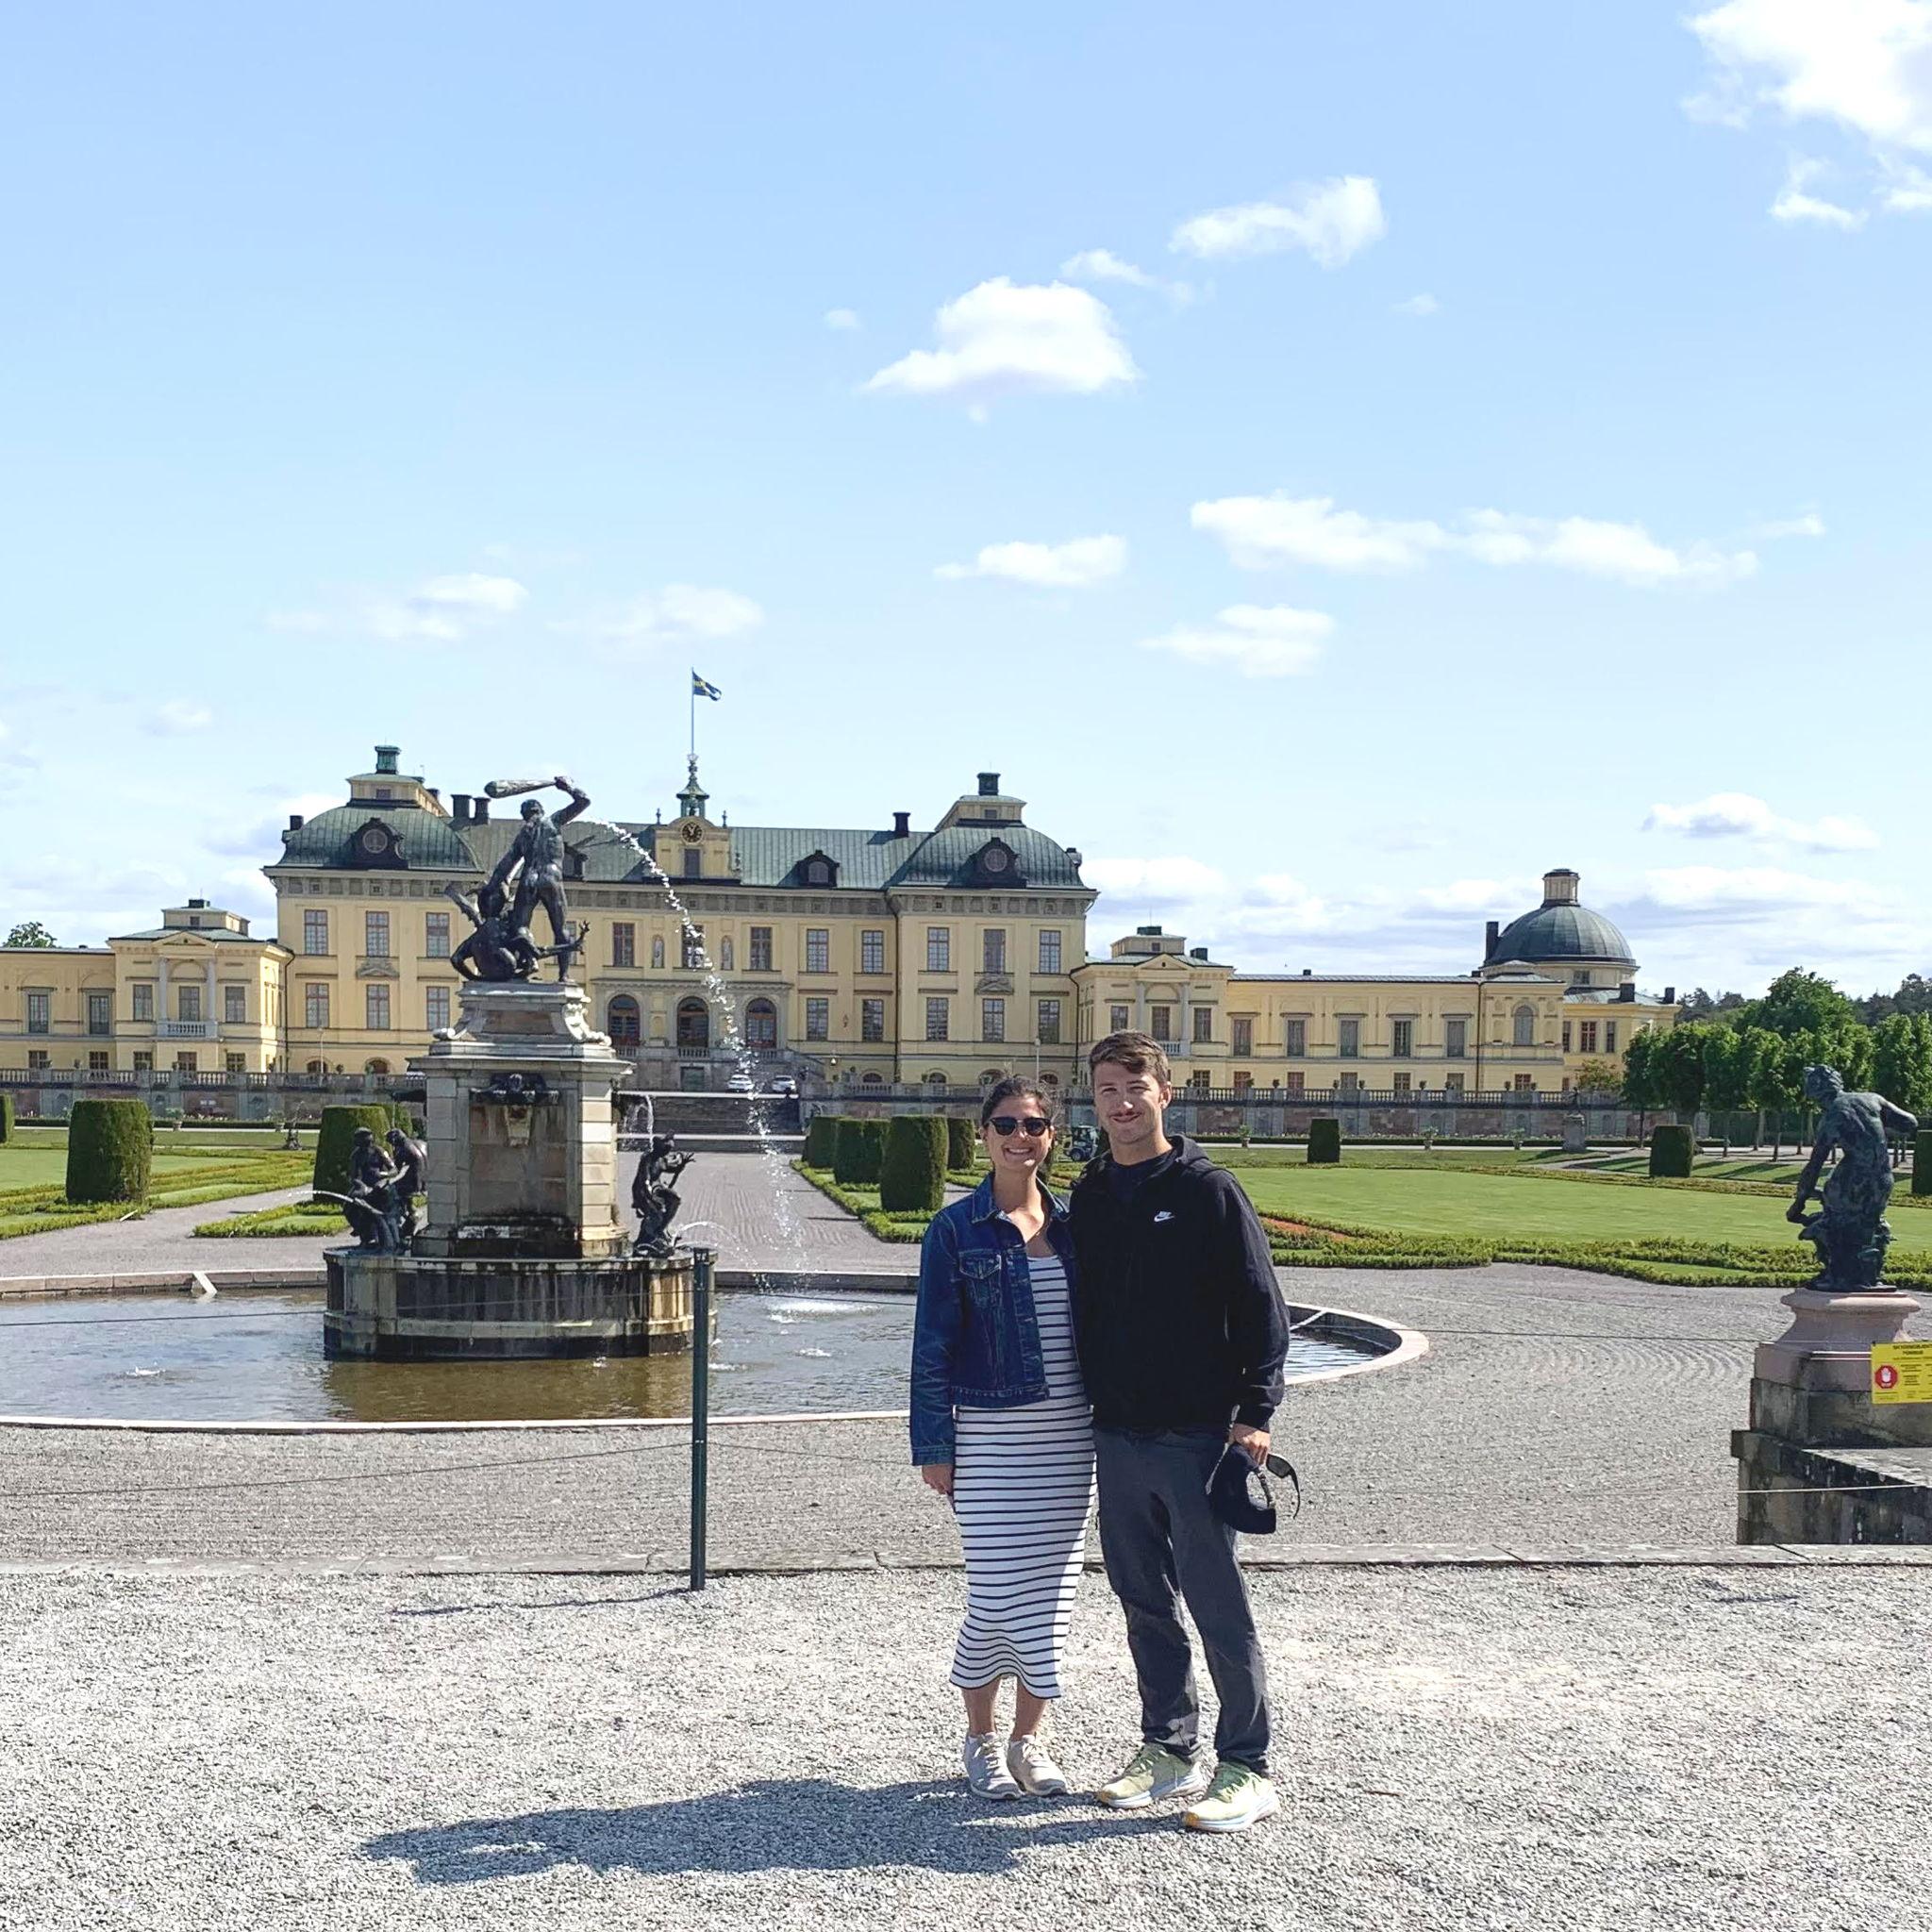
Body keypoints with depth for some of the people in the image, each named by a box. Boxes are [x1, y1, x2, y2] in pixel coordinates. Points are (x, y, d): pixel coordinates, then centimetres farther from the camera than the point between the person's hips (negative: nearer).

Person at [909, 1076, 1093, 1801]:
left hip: (1068, 1437, 4)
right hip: (990, 1437, -4)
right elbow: (933, 1344, -4)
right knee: (996, 1593, -3)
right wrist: (934, 1445, -7)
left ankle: (1030, 1738, 21)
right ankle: (981, 1738, 16)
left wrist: (1110, 1419, 9)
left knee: (1051, 1591, 8)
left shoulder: (1070, 1224, 8)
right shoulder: (956, 1229, -4)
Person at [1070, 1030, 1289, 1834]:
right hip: (1117, 1435, 6)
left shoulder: (1209, 1190, -5)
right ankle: (1169, 1751, 24)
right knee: (1144, 1602, 12)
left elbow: (1261, 1306, -7)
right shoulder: (1088, 1197, 11)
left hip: (1196, 1435, -6)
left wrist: (1255, 1412, -14)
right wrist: (1086, 1406, 14)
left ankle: (1246, 1768, 7)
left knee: (1217, 1604, -2)